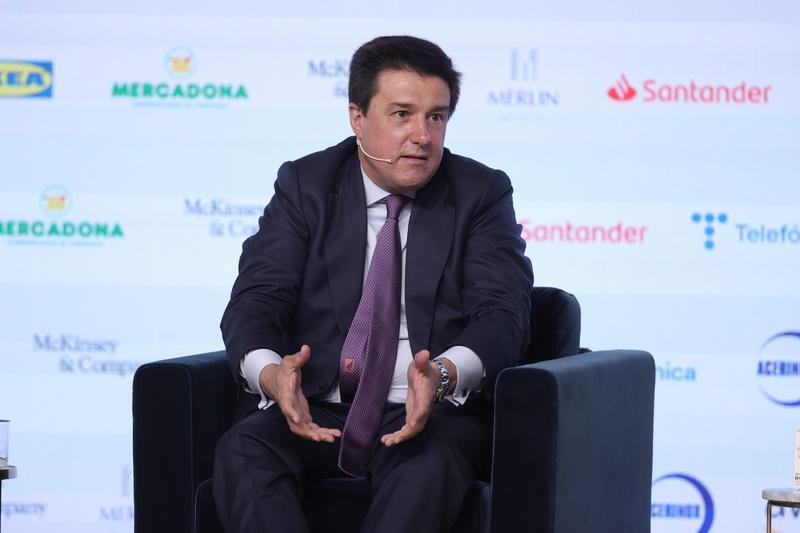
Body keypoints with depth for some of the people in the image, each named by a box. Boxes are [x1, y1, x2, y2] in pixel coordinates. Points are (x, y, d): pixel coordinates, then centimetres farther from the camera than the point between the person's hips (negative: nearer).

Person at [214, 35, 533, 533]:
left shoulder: (481, 193, 6)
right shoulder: (304, 184, 9)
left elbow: (502, 312, -7)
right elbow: (257, 299, -2)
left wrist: (445, 374, -31)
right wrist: (269, 374, -27)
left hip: (429, 416, -2)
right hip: (316, 415, 2)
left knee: (430, 462, -36)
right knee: (241, 451, -29)